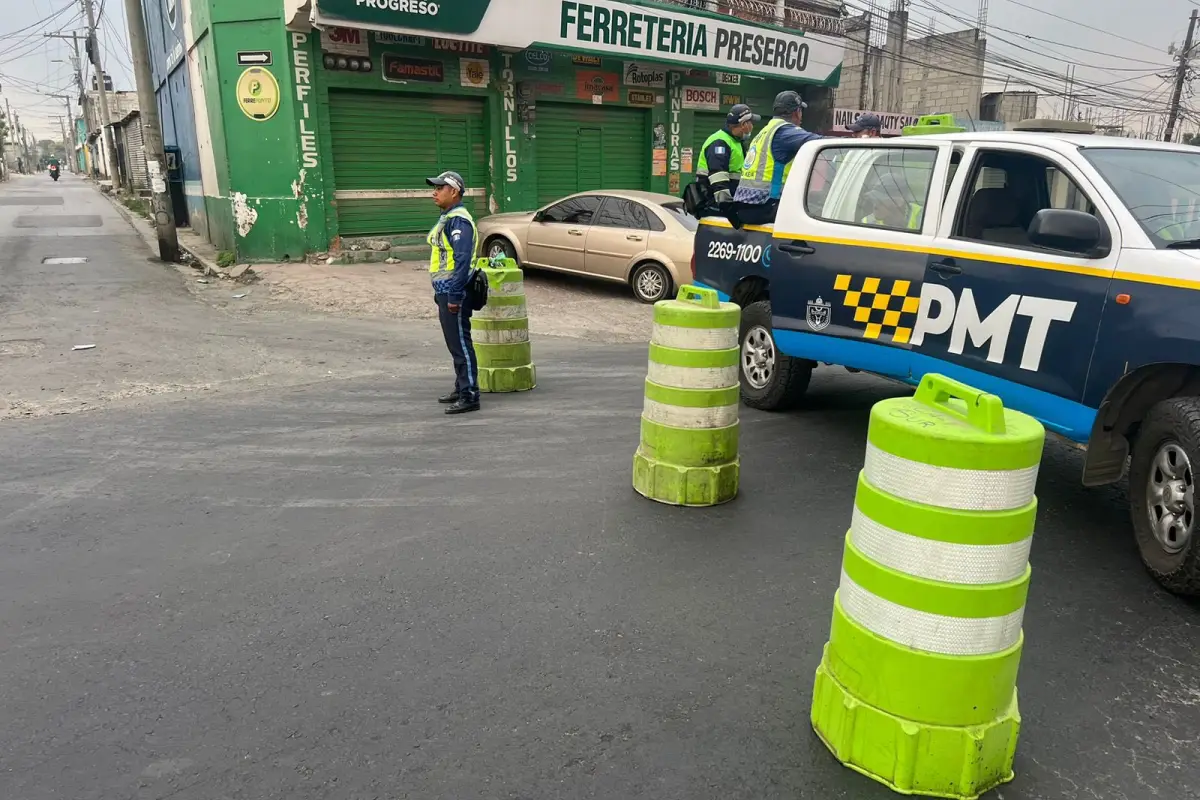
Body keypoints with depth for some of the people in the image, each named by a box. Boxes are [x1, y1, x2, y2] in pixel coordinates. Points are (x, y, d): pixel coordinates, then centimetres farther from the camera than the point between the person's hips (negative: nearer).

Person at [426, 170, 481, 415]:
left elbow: (462, 260, -23)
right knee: (454, 344, 17)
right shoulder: (446, 218, 17)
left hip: (454, 292, -10)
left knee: (461, 344, -7)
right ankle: (461, 388, 27)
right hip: (445, 290, 10)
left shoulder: (458, 220, -15)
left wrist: (454, 295, -25)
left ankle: (470, 396, -3)